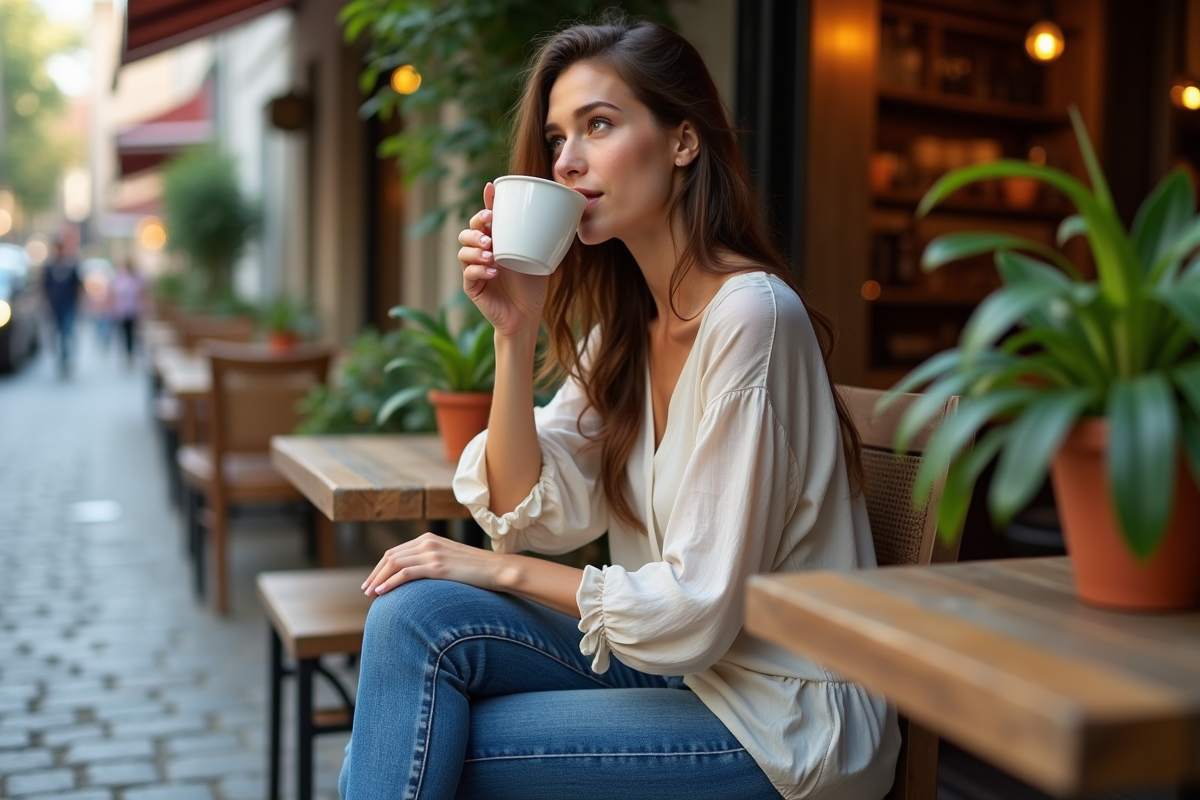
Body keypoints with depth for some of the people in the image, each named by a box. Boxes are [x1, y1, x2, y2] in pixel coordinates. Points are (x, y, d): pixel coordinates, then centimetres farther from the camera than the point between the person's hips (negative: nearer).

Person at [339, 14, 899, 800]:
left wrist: (501, 571, -11)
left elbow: (695, 612, -21)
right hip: (677, 665, 7)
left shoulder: (749, 313, -21)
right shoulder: (621, 323, 5)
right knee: (414, 613, -10)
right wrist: (515, 332, -11)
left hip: (783, 717, -7)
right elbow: (528, 516, -1)